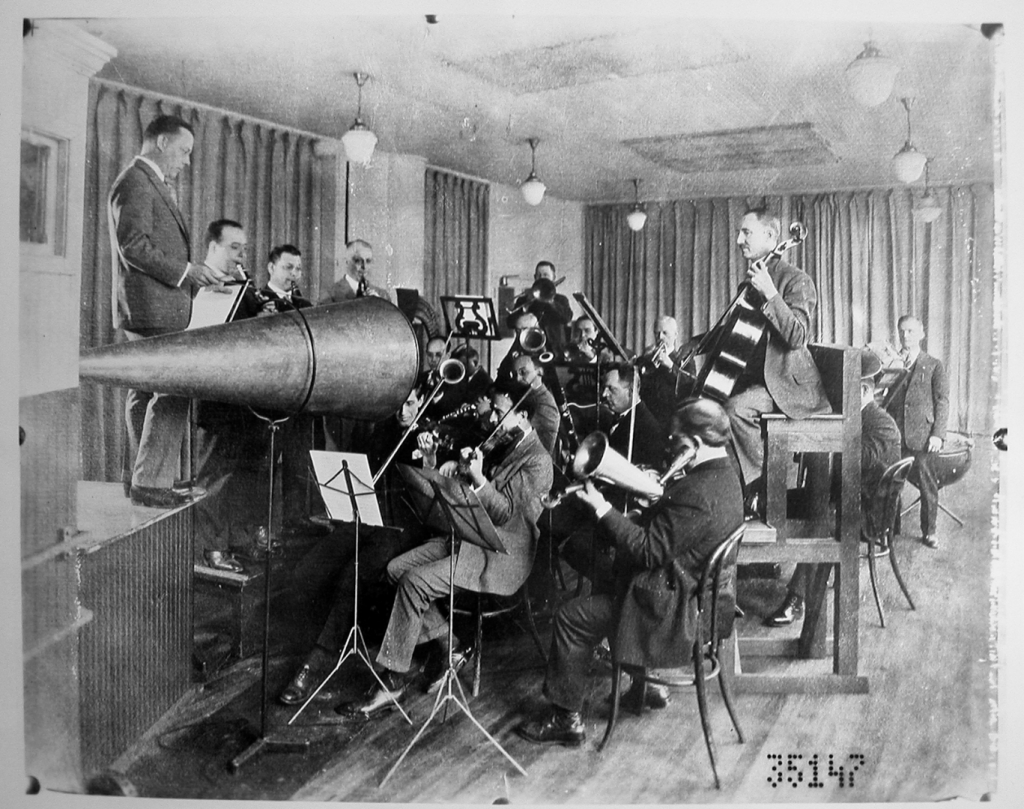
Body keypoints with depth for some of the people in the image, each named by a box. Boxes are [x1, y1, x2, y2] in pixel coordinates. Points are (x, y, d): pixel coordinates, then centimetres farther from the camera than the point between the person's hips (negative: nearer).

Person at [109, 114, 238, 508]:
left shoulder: (154, 184, 22)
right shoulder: (134, 183, -10)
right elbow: (134, 247, -19)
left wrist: (195, 273, 12)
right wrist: (185, 271, -17)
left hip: (157, 309, 11)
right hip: (150, 309, -11)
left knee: (144, 391, 13)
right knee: (173, 392, -11)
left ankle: (137, 477, 20)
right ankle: (150, 483, -6)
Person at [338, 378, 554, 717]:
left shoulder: (537, 461, -12)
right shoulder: (505, 447, 16)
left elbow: (505, 512, -18)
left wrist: (477, 477, -24)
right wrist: (431, 461, 5)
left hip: (501, 555, -9)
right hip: (471, 538, 9)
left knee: (415, 582, -22)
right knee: (397, 568, -3)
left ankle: (394, 682, -12)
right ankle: (450, 648, 5)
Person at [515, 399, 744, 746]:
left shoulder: (699, 493, -30)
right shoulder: (723, 473, 3)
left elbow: (648, 551, -27)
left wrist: (603, 509, -21)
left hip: (672, 607, -11)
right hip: (694, 590, 11)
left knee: (572, 616, -5)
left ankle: (565, 718, 9)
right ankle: (647, 684, 37)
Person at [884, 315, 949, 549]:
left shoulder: (934, 366, 9)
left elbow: (942, 401, 3)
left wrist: (938, 434, -7)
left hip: (923, 437, -1)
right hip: (894, 436, 1)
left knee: (928, 486, 1)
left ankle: (929, 532, 14)